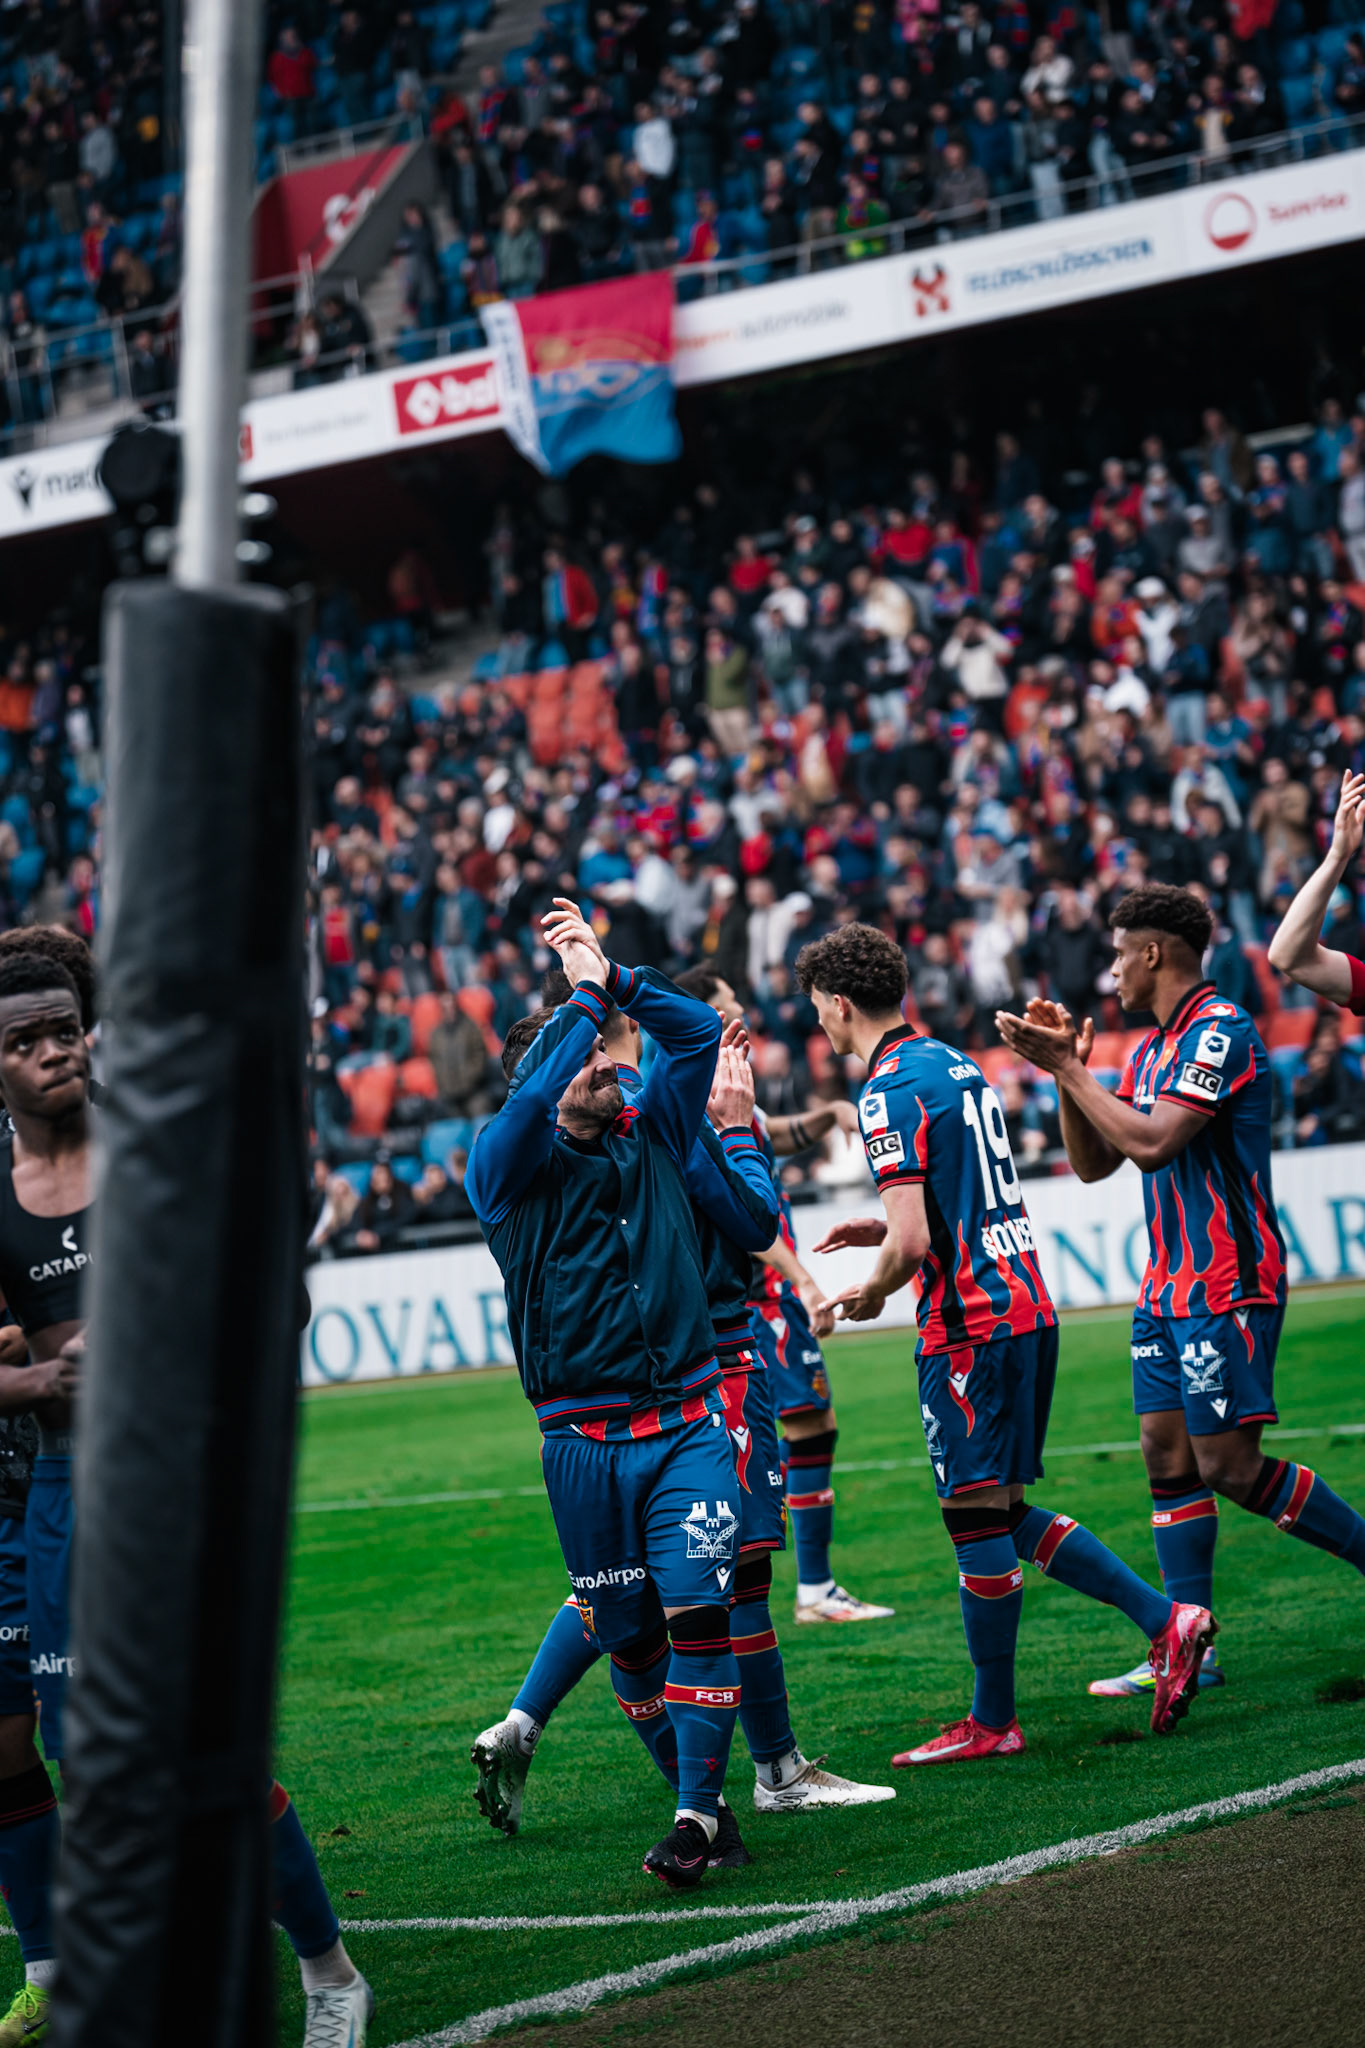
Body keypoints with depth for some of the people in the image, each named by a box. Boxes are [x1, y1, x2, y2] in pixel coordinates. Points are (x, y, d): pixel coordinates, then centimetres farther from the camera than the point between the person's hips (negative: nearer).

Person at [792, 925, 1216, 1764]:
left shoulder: (890, 1090, -14)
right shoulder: (958, 1066, 15)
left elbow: (913, 1240, -19)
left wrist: (873, 1292, -1)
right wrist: (886, 1227, 21)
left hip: (970, 1325, -9)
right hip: (1028, 1308, 9)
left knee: (978, 1516, -1)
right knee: (1005, 1511, 15)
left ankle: (993, 1721, 5)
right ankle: (1166, 1618, 9)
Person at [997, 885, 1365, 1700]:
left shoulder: (1221, 1030, -14)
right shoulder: (1151, 1049, 15)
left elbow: (1153, 1142, -24)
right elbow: (1093, 1162, 18)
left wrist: (1068, 1068, -15)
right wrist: (1069, 1068, 5)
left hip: (1226, 1286, -9)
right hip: (1169, 1287, 9)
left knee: (1230, 1466, -10)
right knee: (1170, 1460, 4)